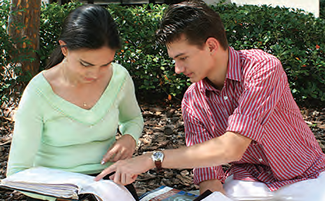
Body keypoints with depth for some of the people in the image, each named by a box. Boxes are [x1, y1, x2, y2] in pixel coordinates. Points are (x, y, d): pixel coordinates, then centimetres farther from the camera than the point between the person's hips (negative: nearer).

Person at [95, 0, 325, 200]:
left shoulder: (263, 68, -23)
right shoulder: (192, 100, -6)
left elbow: (231, 148, -32)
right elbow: (207, 173, -5)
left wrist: (152, 159, -31)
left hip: (305, 179, -2)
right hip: (246, 181, 3)